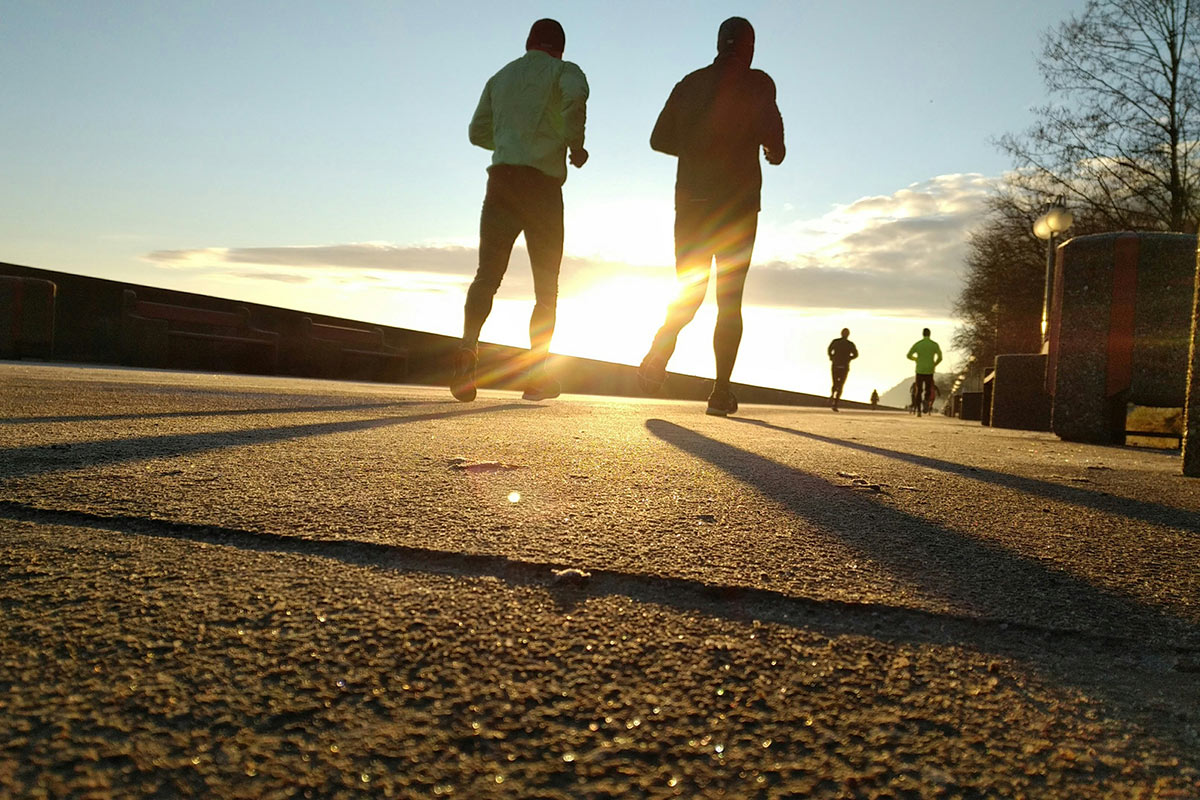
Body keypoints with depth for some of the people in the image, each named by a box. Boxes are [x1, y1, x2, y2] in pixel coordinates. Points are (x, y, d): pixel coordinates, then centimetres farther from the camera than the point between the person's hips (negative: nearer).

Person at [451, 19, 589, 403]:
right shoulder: (564, 70, 8)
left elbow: (478, 131, 24)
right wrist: (575, 143, -3)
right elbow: (575, 97, -16)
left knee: (486, 276, -1)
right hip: (542, 183, -3)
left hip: (501, 179, 4)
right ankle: (536, 372, 0)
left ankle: (467, 349, -24)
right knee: (547, 287, 4)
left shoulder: (501, 77, 23)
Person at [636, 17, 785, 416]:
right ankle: (721, 391, -2)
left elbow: (660, 138, 13)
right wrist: (774, 152, 5)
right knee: (730, 300, 3)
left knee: (690, 292, 12)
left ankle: (657, 355, -15)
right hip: (737, 205, -3)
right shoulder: (756, 82, 0)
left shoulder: (690, 83, 12)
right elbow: (769, 128, -17)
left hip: (691, 202, 4)